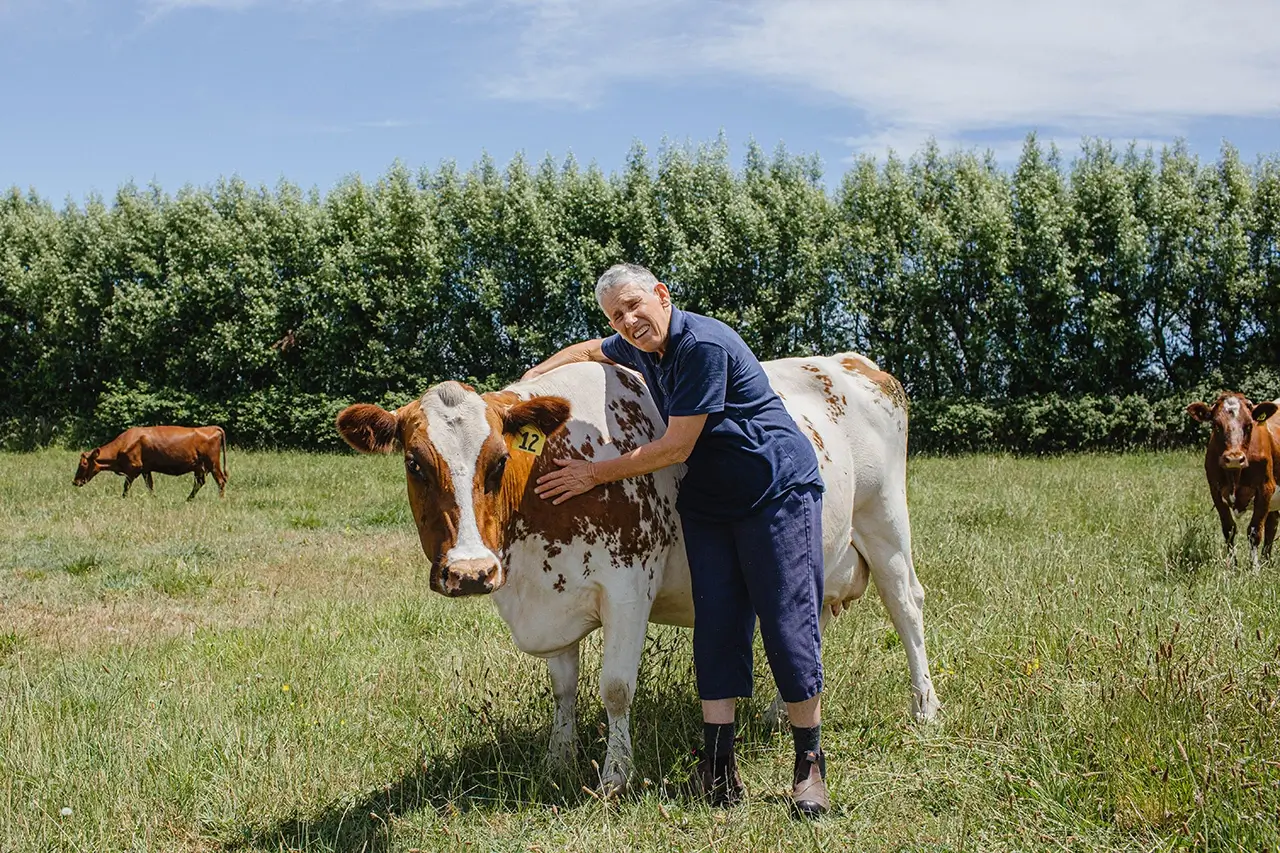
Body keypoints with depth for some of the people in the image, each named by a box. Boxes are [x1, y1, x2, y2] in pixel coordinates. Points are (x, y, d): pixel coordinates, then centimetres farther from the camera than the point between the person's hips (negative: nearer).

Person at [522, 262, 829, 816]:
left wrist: (596, 474, -13)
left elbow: (676, 447, -20)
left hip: (780, 491, -8)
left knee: (788, 623, -7)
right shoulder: (642, 347, 6)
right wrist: (530, 378, 17)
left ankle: (809, 765, 4)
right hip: (708, 503, 8)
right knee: (717, 622, 1)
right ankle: (717, 766, 3)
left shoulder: (704, 345, -21)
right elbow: (590, 350, 30)